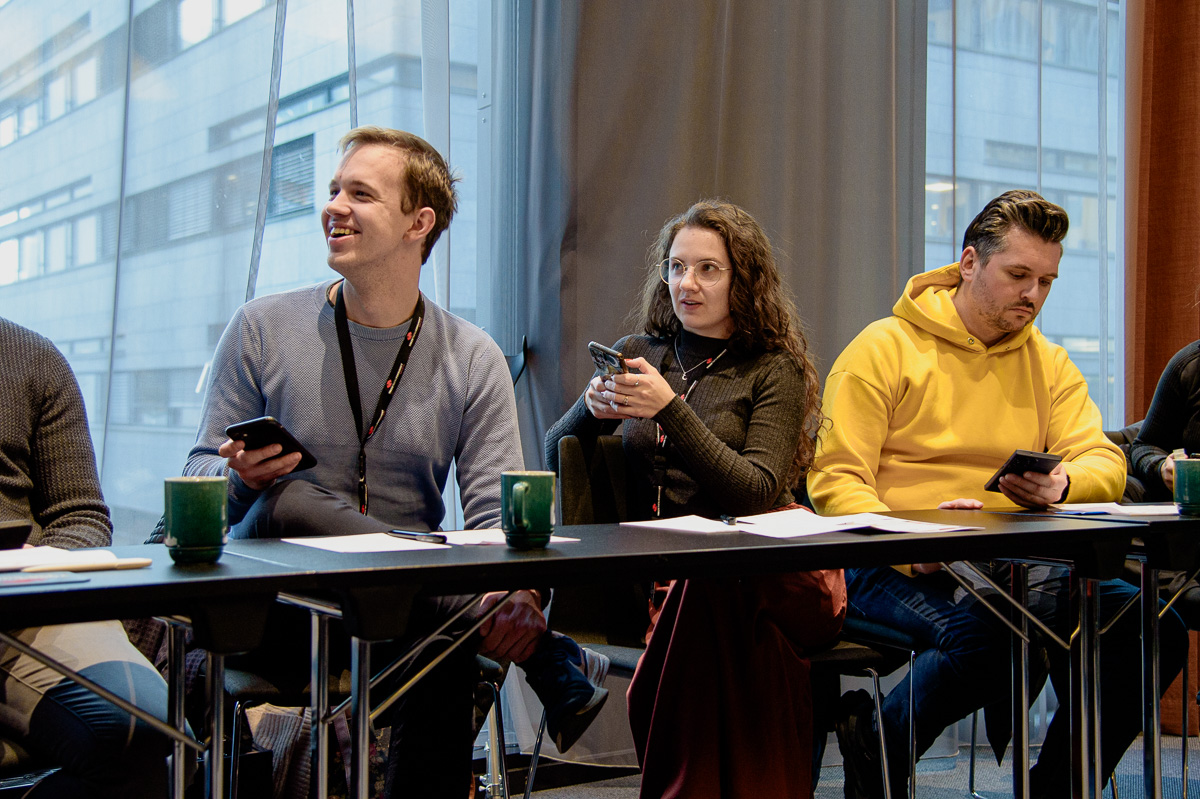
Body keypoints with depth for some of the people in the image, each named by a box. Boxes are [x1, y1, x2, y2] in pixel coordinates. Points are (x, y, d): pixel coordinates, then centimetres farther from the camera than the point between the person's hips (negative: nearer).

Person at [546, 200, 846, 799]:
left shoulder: (775, 371, 4)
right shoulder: (638, 356, 17)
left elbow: (758, 493, -10)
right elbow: (553, 458, 17)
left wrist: (670, 410, -19)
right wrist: (592, 408, -6)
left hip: (749, 572, -3)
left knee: (711, 596, -37)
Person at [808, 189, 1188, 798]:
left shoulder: (1050, 364, 17)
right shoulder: (884, 348, 0)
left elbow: (1104, 462, 5)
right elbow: (835, 479, -7)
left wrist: (1061, 485, -21)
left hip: (1021, 564, 5)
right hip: (896, 568, -5)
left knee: (1150, 625, -19)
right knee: (986, 629, -37)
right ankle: (878, 747, -7)